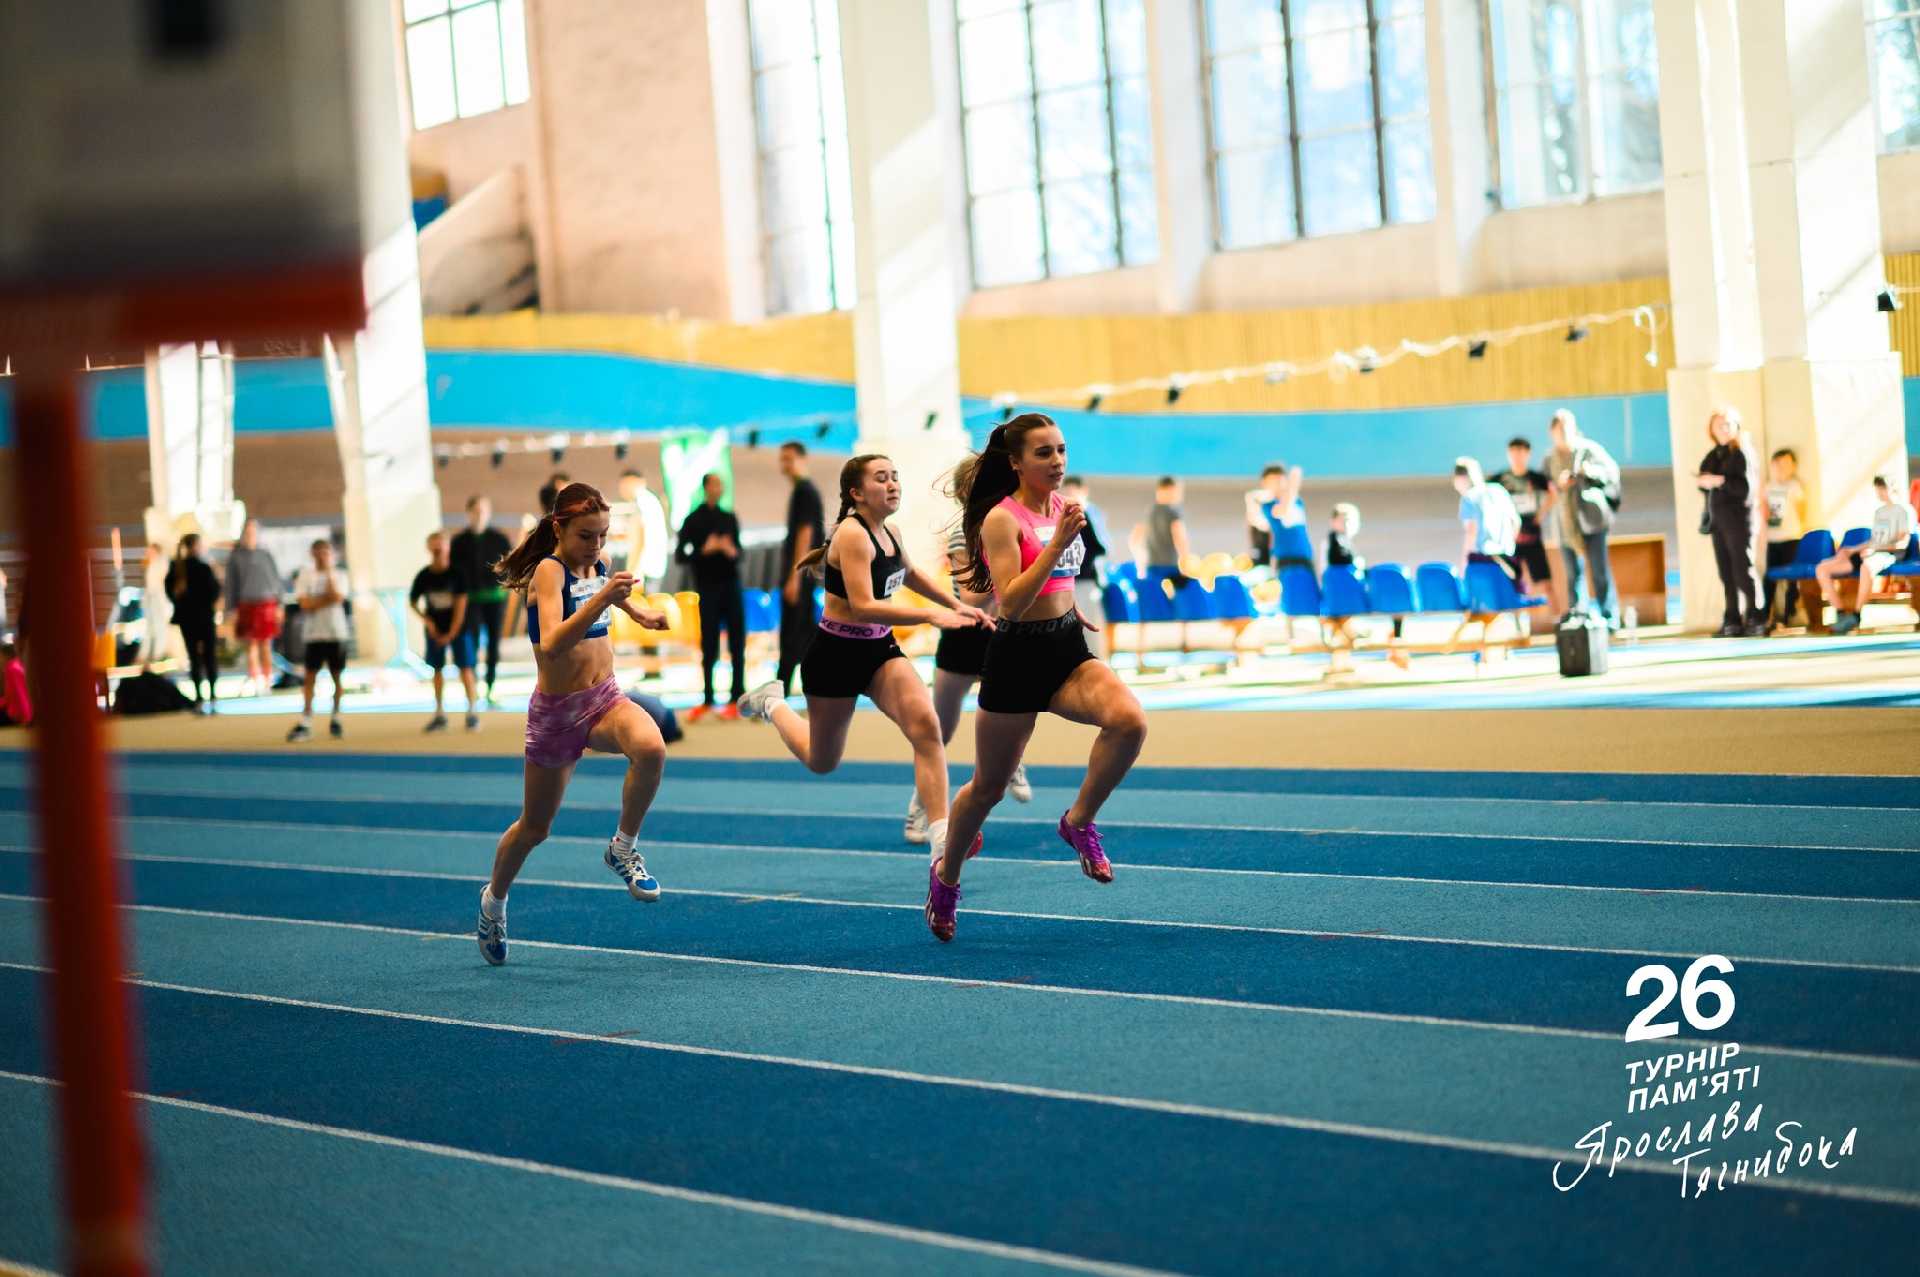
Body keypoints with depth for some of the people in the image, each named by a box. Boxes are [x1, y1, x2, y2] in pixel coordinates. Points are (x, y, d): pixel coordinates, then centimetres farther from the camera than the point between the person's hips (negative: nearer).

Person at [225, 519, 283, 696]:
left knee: (265, 644, 4)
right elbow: (231, 583, 6)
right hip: (246, 604, 0)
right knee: (251, 644, -2)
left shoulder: (266, 554, 4)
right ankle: (254, 679, -1)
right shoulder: (235, 556, 3)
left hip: (266, 603, 0)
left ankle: (267, 678, 14)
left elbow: (276, 579, 9)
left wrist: (278, 605, 6)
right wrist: (233, 608, 2)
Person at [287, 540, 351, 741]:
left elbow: (338, 598, -13)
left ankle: (335, 720, 16)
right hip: (313, 633, -1)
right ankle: (305, 723, -5)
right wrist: (328, 599, -10)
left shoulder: (339, 575, 5)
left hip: (337, 632, 1)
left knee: (337, 675, 5)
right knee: (310, 676, -4)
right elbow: (305, 604, -8)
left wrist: (329, 572, -8)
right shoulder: (305, 575, 3)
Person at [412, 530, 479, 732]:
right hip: (435, 630, 3)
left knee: (465, 668, -8)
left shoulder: (457, 573, -10)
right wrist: (426, 619, -7)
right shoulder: (423, 576, -3)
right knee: (437, 670, 9)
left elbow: (461, 604, -11)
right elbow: (413, 601, 9)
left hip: (457, 629, -3)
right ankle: (440, 714, 16)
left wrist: (452, 633, -13)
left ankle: (473, 712, -5)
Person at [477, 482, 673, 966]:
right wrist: (600, 600, -46)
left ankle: (623, 849, -10)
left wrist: (637, 612, 33)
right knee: (535, 827, 12)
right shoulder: (549, 570, -19)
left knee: (651, 749, -32)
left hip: (605, 700, 4)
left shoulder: (596, 565, 1)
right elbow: (551, 644, -37)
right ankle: (494, 899, 42)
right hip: (556, 712, -4)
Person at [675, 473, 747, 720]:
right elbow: (680, 555, -2)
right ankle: (707, 700, 12)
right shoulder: (693, 520, 0)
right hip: (707, 587, -3)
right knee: (709, 647, 1)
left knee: (737, 644, -1)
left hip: (731, 584, 3)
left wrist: (733, 553, -7)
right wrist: (704, 551, -17)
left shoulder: (729, 518, 10)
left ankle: (737, 699, 4)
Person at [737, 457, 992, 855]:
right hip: (837, 654, -6)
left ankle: (940, 832, -22)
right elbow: (862, 606, -31)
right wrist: (931, 615, -37)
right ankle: (772, 704, 43)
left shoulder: (890, 532, 3)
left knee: (926, 725, -20)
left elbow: (910, 574, 27)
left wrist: (957, 605, 20)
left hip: (880, 649, 6)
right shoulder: (852, 534, -21)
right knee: (821, 762, 13)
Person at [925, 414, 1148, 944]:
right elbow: (1011, 602, -24)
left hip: (1069, 651, 5)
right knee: (989, 787, 10)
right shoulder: (1001, 519, -13)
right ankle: (946, 874, 37)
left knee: (1130, 721, -27)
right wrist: (1058, 543, -28)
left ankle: (1079, 821, -6)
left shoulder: (1062, 509, 7)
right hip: (1018, 656, -5)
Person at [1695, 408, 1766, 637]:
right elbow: (1707, 485, 18)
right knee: (1726, 574, 4)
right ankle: (1732, 621, 5)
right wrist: (1702, 483, -4)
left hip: (1738, 519, -6)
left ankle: (1755, 619, -5)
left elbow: (1747, 488, -13)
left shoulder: (1741, 454, -4)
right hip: (1718, 520, 6)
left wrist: (1720, 481, -20)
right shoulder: (1713, 456, 15)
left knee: (1743, 571, -7)